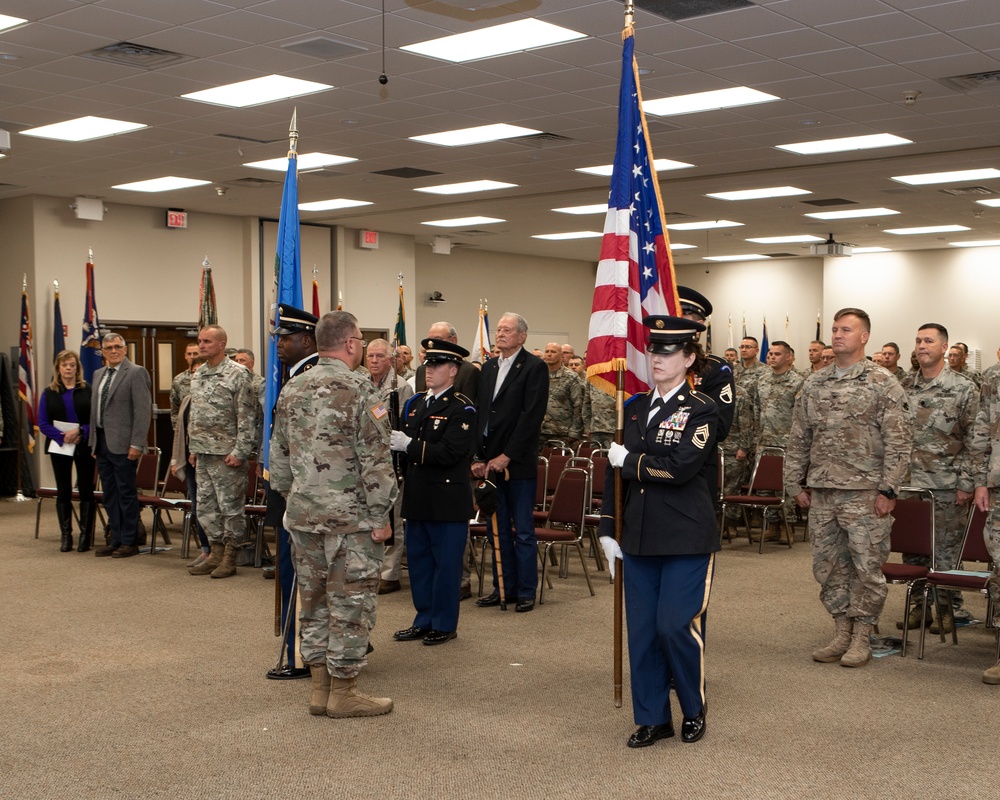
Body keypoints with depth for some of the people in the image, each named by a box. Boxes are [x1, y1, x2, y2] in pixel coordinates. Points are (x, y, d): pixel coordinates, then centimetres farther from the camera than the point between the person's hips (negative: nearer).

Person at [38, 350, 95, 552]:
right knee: (63, 492, 6)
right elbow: (43, 423, 1)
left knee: (86, 490, 1)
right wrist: (62, 436, -14)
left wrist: (80, 432, -19)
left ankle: (86, 535, 7)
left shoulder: (88, 390, 0)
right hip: (59, 447, 1)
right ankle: (66, 535, 13)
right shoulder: (49, 393, 5)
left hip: (84, 446, -1)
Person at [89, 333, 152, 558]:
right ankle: (116, 540, 20)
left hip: (122, 444, -7)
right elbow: (95, 409, 18)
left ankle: (129, 542, 7)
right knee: (109, 495, 12)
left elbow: (143, 410, -14)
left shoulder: (136, 373, -8)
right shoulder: (98, 374, 15)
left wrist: (136, 444, -18)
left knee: (126, 494, -1)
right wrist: (93, 440, 12)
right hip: (102, 442, 8)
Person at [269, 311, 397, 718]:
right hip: (350, 516, -7)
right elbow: (375, 460, -15)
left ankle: (320, 687, 21)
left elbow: (279, 455, 14)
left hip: (302, 513, 7)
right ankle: (343, 692, 8)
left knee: (313, 599, 13)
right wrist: (381, 515, -10)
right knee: (350, 601, 2)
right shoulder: (360, 390, -13)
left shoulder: (291, 390, 8)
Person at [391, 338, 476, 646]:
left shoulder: (461, 408, -10)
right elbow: (407, 443, 14)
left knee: (446, 563, 2)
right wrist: (392, 440, -6)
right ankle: (424, 620, 25)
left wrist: (409, 445, -22)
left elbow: (450, 452, -21)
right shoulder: (415, 403, 14)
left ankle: (445, 624, 14)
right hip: (417, 497, 7)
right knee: (418, 560, 14)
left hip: (447, 499, -7)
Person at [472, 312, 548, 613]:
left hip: (518, 463, -6)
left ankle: (526, 591, 10)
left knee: (523, 531, 1)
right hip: (489, 461, 6)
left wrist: (506, 456, -15)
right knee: (497, 529, 11)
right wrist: (478, 457, 3)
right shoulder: (488, 368, 14)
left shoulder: (535, 368, -6)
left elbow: (532, 416, -13)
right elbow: (479, 414, 13)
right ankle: (503, 588, 20)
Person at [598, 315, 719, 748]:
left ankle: (694, 709, 19)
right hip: (639, 536, 5)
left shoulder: (701, 409, -6)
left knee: (676, 625, -5)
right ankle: (652, 717, 21)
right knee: (642, 630, 7)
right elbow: (614, 471, 12)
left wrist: (629, 461, -9)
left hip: (687, 538, -5)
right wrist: (609, 530, 8)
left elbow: (679, 467, -20)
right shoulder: (634, 407, 10)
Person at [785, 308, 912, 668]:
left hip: (865, 493, -5)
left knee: (867, 567, 1)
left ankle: (861, 638, 13)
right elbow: (798, 439, 13)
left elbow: (897, 441, -8)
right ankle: (841, 633, 22)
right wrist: (795, 484, 8)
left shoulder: (883, 384, -5)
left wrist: (888, 490, -13)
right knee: (828, 566, 10)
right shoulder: (814, 384, 10)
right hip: (821, 493, 5)